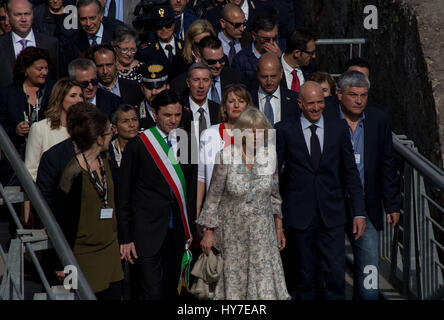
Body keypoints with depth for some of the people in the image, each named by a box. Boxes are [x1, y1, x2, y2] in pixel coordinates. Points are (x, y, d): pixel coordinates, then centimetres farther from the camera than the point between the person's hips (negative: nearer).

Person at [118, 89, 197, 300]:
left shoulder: (187, 143, 7)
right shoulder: (138, 145, -4)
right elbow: (124, 196, -1)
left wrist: (190, 228, 10)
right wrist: (125, 238, -4)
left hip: (178, 232, 4)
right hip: (148, 233, -4)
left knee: (171, 292, 9)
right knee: (154, 293, -10)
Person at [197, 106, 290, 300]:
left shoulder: (269, 153, -3)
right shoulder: (226, 156, -13)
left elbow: (274, 193, 9)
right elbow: (213, 196, -5)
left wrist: (279, 227, 11)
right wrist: (208, 231, -4)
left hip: (263, 232, 2)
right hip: (233, 232, -2)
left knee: (265, 284, 0)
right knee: (234, 283, 6)